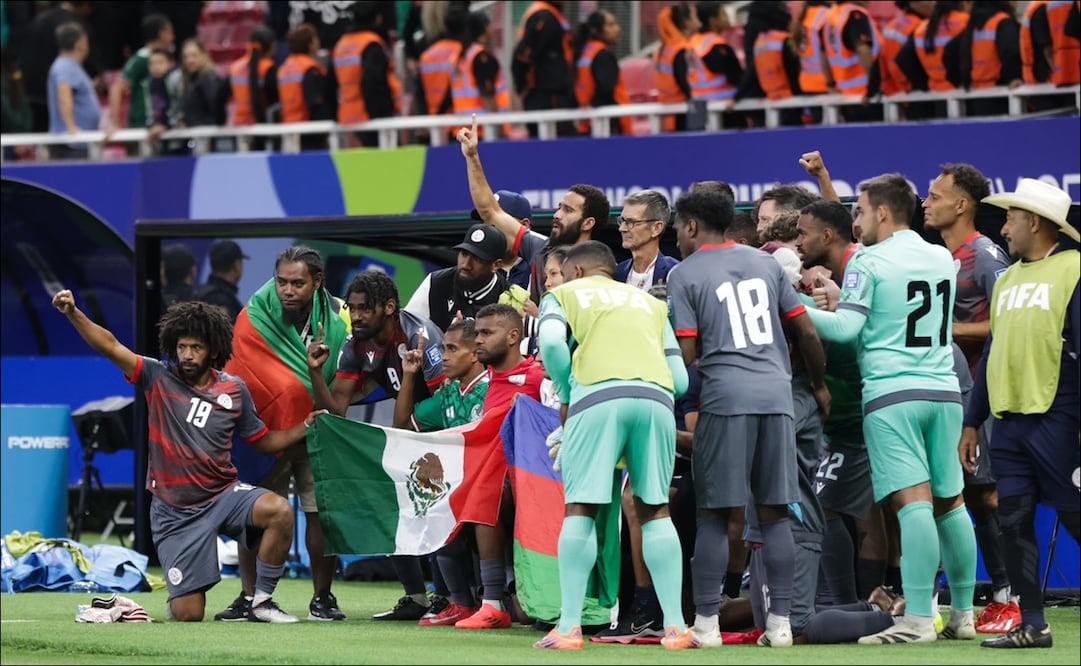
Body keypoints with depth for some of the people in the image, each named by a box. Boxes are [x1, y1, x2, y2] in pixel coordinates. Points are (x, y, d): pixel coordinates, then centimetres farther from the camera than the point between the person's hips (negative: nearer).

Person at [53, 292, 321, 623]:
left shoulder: (234, 389, 1)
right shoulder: (160, 378, -5)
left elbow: (264, 441, 12)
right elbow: (110, 347, -15)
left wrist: (306, 426, -2)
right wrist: (73, 313, -28)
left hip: (223, 495, 2)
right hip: (175, 511, -2)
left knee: (279, 510, -31)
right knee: (188, 615, -6)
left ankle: (262, 601, -13)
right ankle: (179, 595, 35)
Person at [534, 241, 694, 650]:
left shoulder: (563, 295, 22)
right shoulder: (650, 304, 31)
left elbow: (551, 341, -1)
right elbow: (680, 380, 19)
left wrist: (567, 392, 13)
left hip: (597, 396, -3)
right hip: (657, 398, 3)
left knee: (580, 508, 1)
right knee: (655, 510, 11)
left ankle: (569, 627, -6)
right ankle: (675, 626, 4)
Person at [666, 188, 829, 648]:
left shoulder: (685, 274, 2)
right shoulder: (764, 263, 15)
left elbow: (686, 354, -4)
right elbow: (806, 332, 14)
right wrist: (819, 384, 26)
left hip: (724, 397, -4)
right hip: (776, 394, 4)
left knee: (714, 515, 0)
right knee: (774, 513, 7)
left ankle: (706, 622, -1)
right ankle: (780, 621, 5)